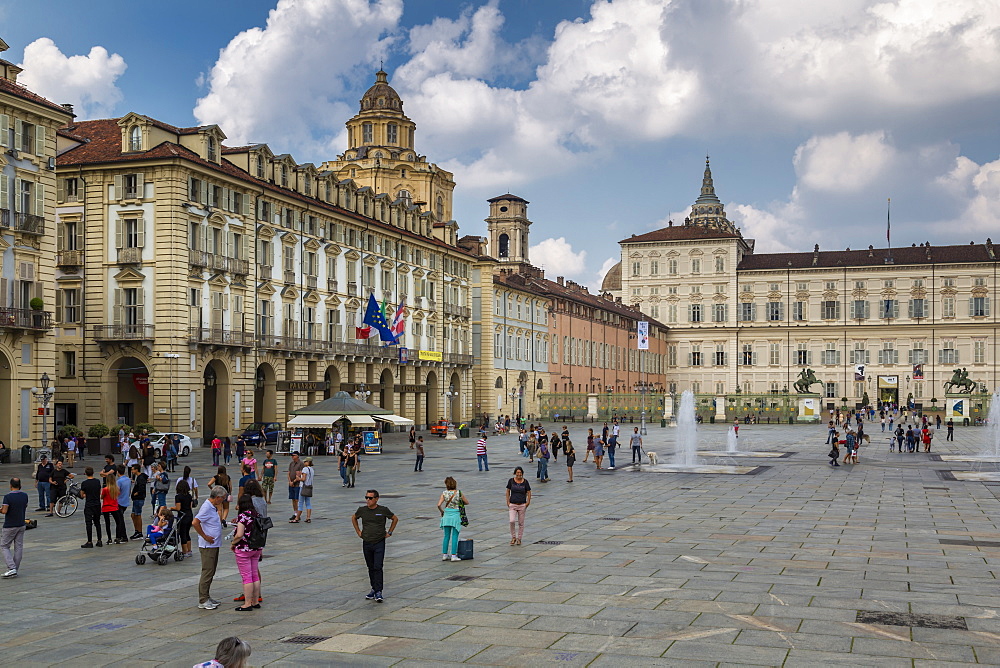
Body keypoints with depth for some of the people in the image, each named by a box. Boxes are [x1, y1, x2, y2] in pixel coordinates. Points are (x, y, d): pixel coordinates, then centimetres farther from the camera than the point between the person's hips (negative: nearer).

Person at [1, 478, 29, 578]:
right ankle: (15, 571, 10)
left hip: (9, 526, -5)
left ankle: (11, 568, -9)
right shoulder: (25, 496, 2)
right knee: (18, 547, 7)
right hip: (21, 525, 5)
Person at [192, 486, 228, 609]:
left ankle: (207, 597, 22)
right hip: (208, 546, -10)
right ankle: (203, 600, -2)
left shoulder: (213, 507, 13)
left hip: (214, 545, 10)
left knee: (211, 572, 14)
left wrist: (220, 508, 13)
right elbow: (195, 523, -26)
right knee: (207, 572, -6)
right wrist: (205, 536, -20)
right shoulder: (206, 507, -18)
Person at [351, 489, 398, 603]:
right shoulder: (362, 510, 0)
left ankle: (378, 592, -11)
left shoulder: (383, 510, -6)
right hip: (366, 543, 3)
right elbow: (353, 518, 21)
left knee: (378, 567, -10)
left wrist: (389, 532, 5)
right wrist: (358, 531, 12)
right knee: (371, 568, 11)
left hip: (379, 543, -3)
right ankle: (374, 589, 21)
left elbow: (395, 519, 9)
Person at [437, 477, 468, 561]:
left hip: (447, 515, 2)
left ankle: (444, 555, 15)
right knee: (455, 537, 2)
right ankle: (453, 555, 1)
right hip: (456, 515, -2)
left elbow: (439, 505, -11)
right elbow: (467, 502, 4)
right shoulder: (459, 493, -7)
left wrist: (442, 511, 8)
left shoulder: (444, 493, -5)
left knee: (446, 536, 12)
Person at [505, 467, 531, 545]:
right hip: (512, 505, 0)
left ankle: (519, 539, 19)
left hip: (522, 505, 1)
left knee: (521, 523, 5)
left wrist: (528, 502, -5)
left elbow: (529, 492, 6)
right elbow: (508, 491, 8)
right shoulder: (511, 481, -1)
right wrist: (508, 502, 1)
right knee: (512, 521, -16)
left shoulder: (525, 482, -1)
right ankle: (513, 537, 2)